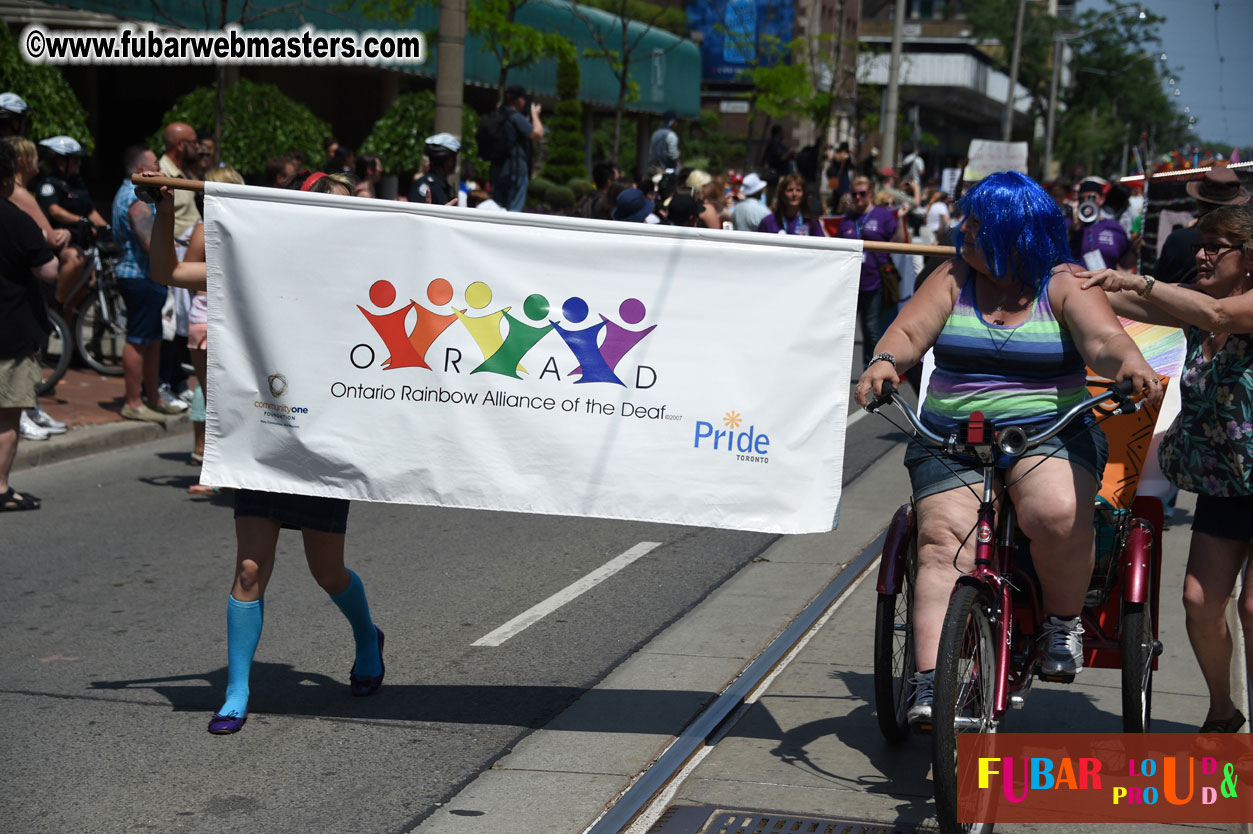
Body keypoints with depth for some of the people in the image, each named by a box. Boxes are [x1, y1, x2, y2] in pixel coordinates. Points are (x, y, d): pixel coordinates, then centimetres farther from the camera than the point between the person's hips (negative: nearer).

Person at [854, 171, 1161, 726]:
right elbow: (908, 331, 1)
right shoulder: (953, 279, 11)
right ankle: (930, 684, -24)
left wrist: (1129, 363, -36)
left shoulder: (1064, 286, 2)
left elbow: (1103, 339, -12)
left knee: (1057, 512, -33)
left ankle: (1064, 621, -6)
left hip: (1051, 431, -2)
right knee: (944, 542, -19)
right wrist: (885, 361, -23)